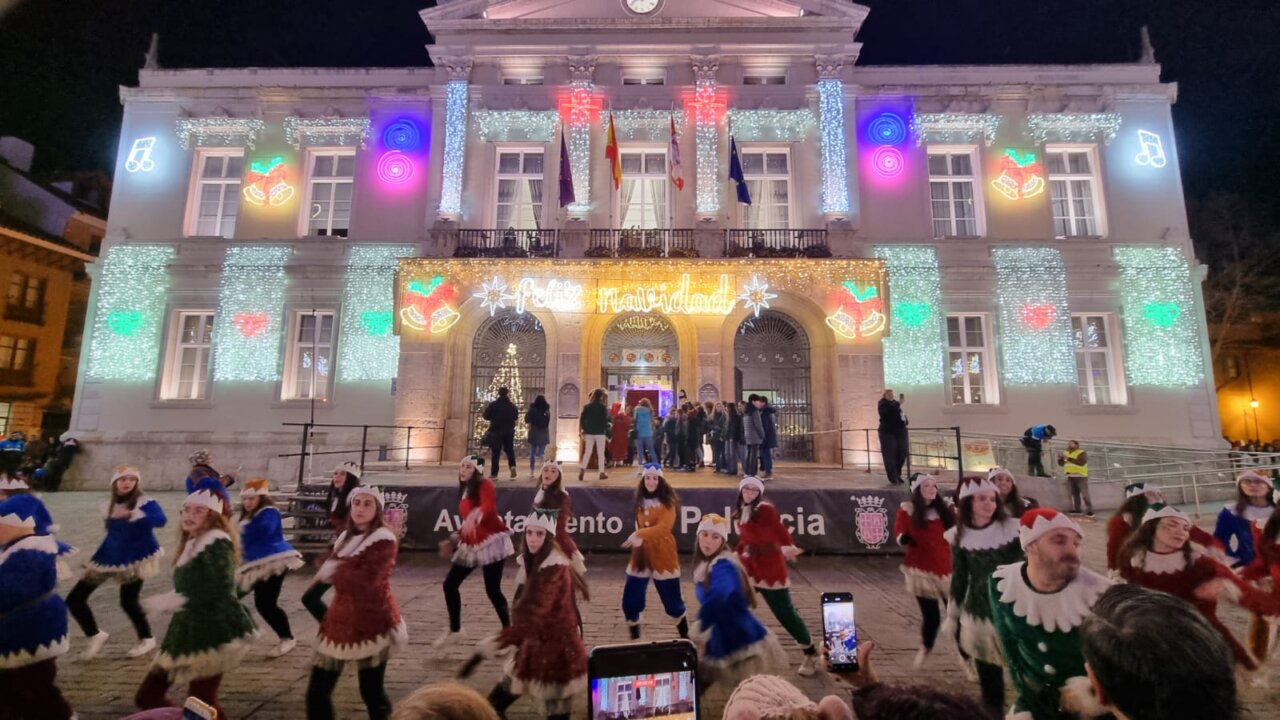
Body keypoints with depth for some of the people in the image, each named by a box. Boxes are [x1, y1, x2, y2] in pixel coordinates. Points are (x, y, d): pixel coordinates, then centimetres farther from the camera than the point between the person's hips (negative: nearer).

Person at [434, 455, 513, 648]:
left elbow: (489, 506, -31)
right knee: (450, 584, 9)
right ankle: (454, 629, 30)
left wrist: (475, 515, -49)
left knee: (492, 590, -5)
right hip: (470, 545, 8)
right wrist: (453, 540, 18)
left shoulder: (485, 485, -9)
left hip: (491, 541, -8)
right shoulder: (464, 491, 14)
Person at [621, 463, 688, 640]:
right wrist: (638, 539, -5)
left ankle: (685, 636, 30)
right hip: (641, 554, 5)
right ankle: (635, 638, 26)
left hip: (662, 554, -4)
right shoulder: (640, 500, 7)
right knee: (630, 601, 4)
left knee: (672, 600, 6)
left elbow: (664, 527, -22)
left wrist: (639, 534, -30)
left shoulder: (668, 500, -9)